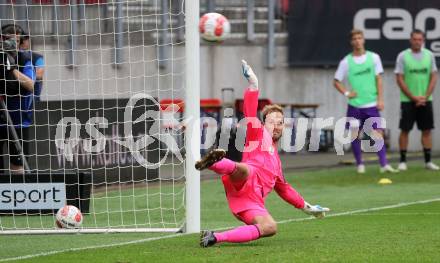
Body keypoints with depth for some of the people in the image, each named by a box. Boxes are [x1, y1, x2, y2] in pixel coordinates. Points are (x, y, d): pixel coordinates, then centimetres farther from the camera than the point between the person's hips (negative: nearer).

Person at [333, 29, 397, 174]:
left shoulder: (373, 57, 4)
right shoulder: (346, 62, 3)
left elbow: (378, 79, 4)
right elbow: (336, 82, 9)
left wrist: (380, 99, -3)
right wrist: (346, 93, -6)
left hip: (372, 104, -1)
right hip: (354, 104, 1)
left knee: (378, 133, -9)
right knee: (354, 135, 2)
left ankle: (384, 164, -11)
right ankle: (360, 164, 14)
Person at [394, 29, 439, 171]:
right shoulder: (403, 56, -5)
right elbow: (399, 79, -6)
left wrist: (425, 97, -7)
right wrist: (413, 97, -10)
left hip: (425, 100, 3)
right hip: (408, 100, -3)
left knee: (427, 130, 4)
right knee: (405, 130, -2)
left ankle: (428, 161, 9)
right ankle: (403, 161, 4)